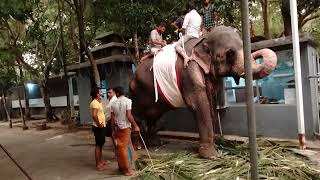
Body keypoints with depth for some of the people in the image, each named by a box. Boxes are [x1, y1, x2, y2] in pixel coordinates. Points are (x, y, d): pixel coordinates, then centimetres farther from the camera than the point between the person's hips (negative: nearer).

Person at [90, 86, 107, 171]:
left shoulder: (98, 102, 14)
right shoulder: (95, 103, -18)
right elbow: (94, 115, -29)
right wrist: (99, 124, -23)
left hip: (102, 126, 10)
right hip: (98, 127, -10)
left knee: (101, 144, 18)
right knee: (98, 145, -3)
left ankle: (101, 160, 30)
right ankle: (98, 164, 4)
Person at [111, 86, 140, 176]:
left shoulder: (114, 103, 3)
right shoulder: (127, 100, -11)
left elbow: (112, 118, 4)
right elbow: (129, 115, -18)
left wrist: (113, 130, 13)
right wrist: (135, 126, -10)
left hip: (117, 128, 4)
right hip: (125, 127, -4)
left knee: (119, 147, 13)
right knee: (125, 147, 1)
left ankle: (121, 167, 24)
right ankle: (127, 169, 8)